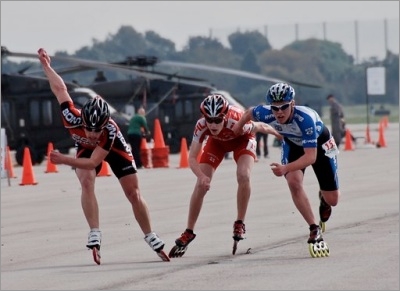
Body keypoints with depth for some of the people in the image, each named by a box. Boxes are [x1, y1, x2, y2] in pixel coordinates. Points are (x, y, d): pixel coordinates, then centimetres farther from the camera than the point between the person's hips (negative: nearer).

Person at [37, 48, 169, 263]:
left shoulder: (110, 131, -43)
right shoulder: (73, 119, -39)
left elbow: (93, 162, -40)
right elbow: (60, 89, -24)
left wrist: (64, 160, -49)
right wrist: (45, 65, -12)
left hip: (114, 149, -1)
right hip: (86, 149, 1)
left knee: (133, 193, -3)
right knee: (86, 182, -28)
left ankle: (150, 237, 14)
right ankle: (95, 234, -27)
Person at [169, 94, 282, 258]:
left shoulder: (237, 121, -42)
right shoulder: (201, 125, -36)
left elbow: (261, 127, -21)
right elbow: (192, 157, -29)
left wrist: (280, 135, -2)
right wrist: (201, 176, -48)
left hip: (241, 139, -2)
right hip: (217, 142, 2)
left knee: (243, 176, -27)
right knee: (201, 185, -8)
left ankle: (240, 224, -8)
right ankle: (188, 233, 5)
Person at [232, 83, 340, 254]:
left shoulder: (305, 118, -44)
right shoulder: (267, 114, -32)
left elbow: (311, 157, -47)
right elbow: (250, 112, -7)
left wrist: (285, 168, -60)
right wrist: (238, 127, 9)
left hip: (319, 145, -3)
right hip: (293, 144, 3)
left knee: (332, 200, 0)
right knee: (294, 182, -25)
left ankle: (323, 198, 39)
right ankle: (315, 229, -11)